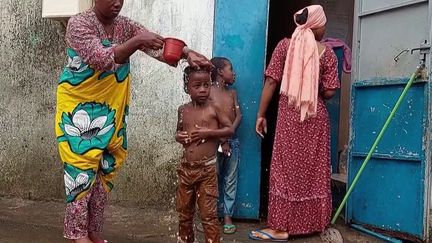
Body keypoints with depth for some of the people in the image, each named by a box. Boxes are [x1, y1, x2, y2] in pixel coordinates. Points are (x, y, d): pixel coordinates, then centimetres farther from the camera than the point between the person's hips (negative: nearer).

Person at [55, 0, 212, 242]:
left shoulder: (126, 26, 3)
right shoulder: (79, 24, -12)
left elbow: (159, 45, -6)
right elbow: (101, 59, -27)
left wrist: (187, 53, -24)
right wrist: (136, 41, -34)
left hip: (111, 111, 5)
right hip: (79, 109, -5)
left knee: (104, 171, 8)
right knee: (82, 169, -5)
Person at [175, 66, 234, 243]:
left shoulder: (213, 108, -6)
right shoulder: (183, 110, 6)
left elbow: (230, 130, -6)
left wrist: (207, 132, -17)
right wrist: (178, 137, -2)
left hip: (207, 168, -4)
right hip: (186, 168, 5)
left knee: (208, 214, -1)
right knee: (184, 212, 17)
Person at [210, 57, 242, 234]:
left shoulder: (232, 93, 11)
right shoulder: (208, 92, -5)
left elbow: (238, 116, 3)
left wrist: (228, 138, -10)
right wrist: (221, 140, -13)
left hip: (232, 141, 5)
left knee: (230, 180, 6)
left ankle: (228, 217, 14)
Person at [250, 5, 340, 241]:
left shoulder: (285, 46, 0)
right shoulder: (327, 53, 1)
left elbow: (271, 82, -4)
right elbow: (329, 92, -3)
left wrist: (261, 114, 1)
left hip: (289, 115, -1)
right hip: (316, 117, 1)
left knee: (286, 168, 1)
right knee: (314, 169, 11)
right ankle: (314, 222, 22)